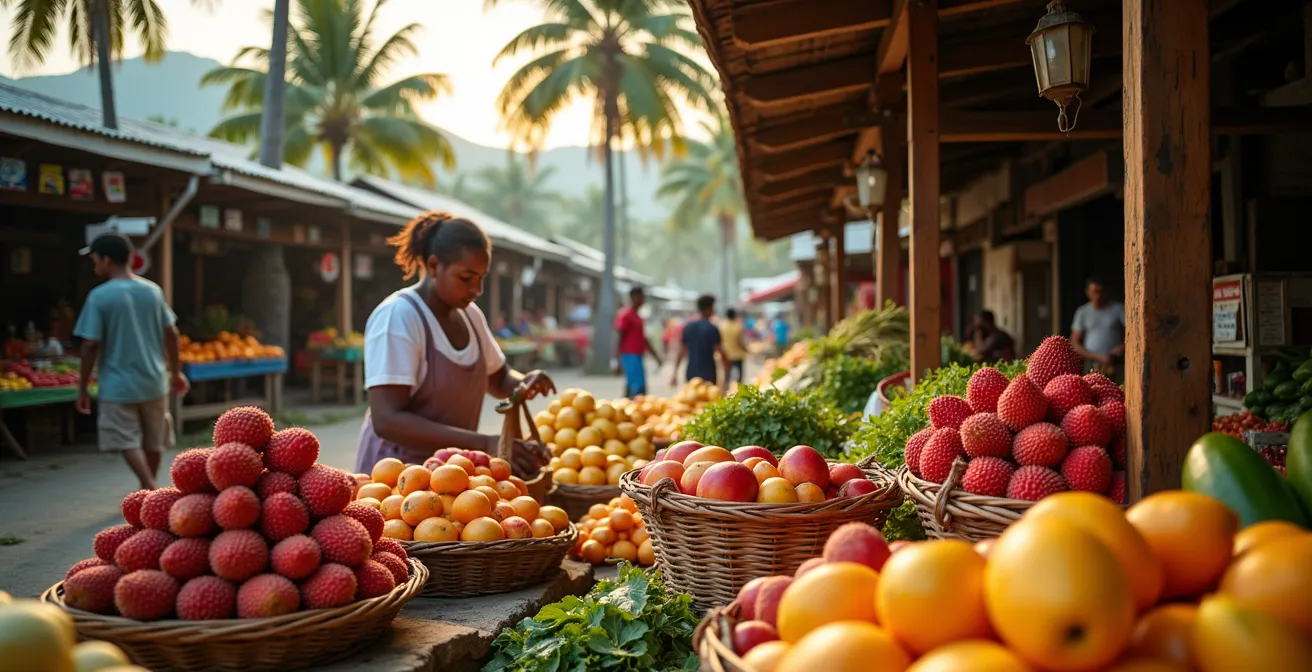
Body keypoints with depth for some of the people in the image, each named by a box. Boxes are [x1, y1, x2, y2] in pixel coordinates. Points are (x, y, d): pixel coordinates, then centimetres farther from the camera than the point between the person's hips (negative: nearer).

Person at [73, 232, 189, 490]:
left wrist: (83, 387, -4)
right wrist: (176, 372, 16)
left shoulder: (99, 296, -12)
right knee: (153, 442, 16)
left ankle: (151, 491, -16)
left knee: (128, 442, 0)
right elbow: (171, 334, 5)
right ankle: (147, 492, 31)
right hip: (153, 381, 5)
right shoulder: (152, 290, 2)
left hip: (119, 385, -5)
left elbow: (91, 345, -13)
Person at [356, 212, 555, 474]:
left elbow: (499, 381, 19)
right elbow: (387, 420, -24)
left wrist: (524, 383, -4)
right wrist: (484, 444, -30)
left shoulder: (470, 314, 5)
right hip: (399, 471, -7)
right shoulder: (396, 316, -16)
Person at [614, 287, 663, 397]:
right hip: (630, 356, -10)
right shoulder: (626, 315, -10)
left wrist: (656, 355, 23)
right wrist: (619, 361, -19)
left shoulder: (637, 317, 19)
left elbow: (643, 339, 24)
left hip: (637, 356, 10)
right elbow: (620, 338, -14)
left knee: (631, 388, 10)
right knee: (639, 388, -14)